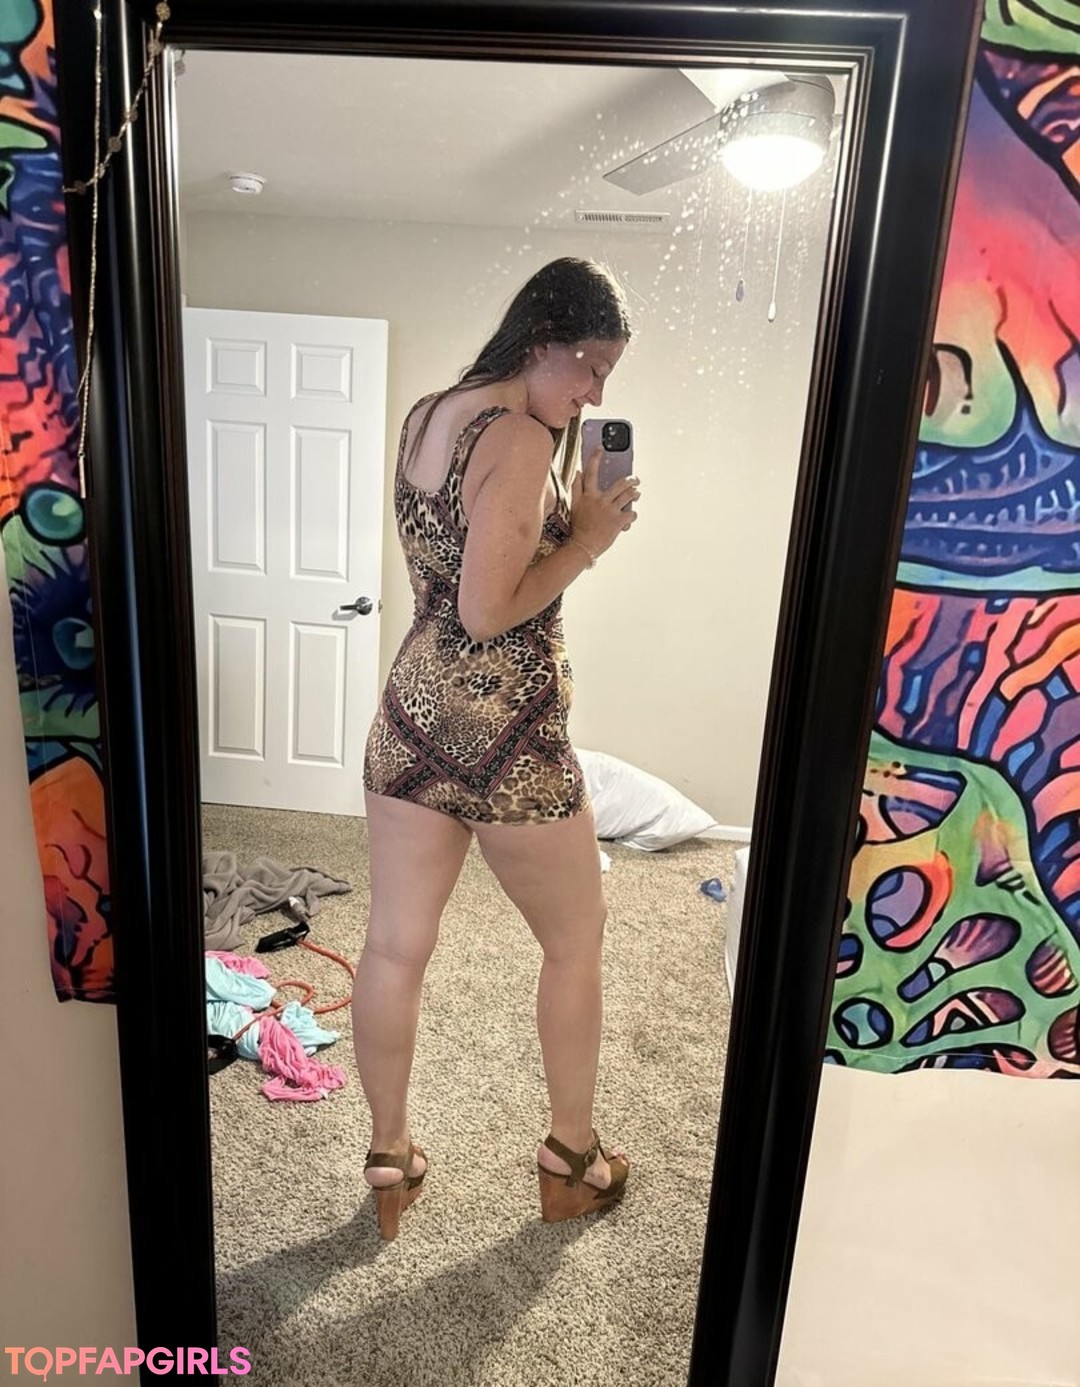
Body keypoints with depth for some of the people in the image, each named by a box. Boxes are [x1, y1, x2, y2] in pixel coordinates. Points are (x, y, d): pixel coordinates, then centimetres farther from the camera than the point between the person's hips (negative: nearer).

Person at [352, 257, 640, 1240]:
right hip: (505, 734, -7)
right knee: (576, 941, 15)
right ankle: (572, 1157, 33)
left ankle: (389, 1159, 32)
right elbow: (487, 611, -21)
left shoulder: (426, 416, 10)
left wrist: (572, 517, 8)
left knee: (396, 947, 14)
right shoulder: (521, 439, -17)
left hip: (413, 711, 8)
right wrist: (589, 541, -10)